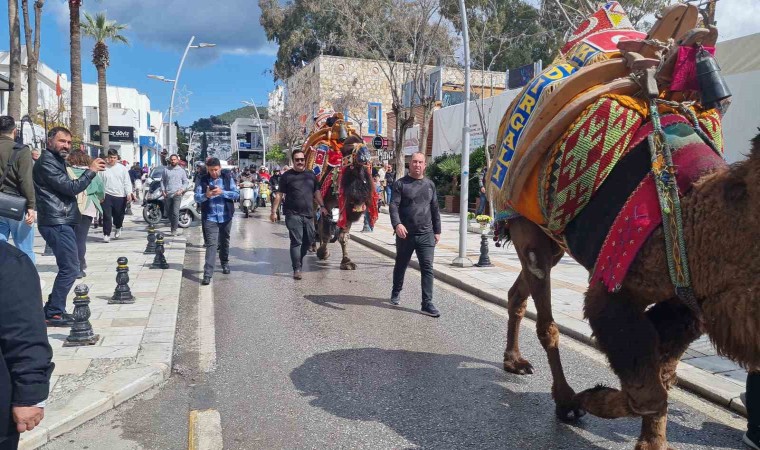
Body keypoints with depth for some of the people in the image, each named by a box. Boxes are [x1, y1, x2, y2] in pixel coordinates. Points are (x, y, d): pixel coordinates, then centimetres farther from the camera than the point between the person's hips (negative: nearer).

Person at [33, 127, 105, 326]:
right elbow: (71, 187, -19)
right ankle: (54, 313, -3)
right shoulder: (46, 162, -12)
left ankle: (52, 310, 20)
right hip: (57, 223, -10)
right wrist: (91, 170, -11)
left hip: (62, 222, 10)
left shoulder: (57, 161, 19)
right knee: (70, 269, -10)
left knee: (68, 268, 13)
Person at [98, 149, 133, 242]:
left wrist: (129, 193, -8)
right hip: (107, 196, -1)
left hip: (120, 196, 1)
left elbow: (127, 182, 4)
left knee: (119, 215, 12)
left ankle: (118, 228, 41)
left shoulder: (122, 168, 6)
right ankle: (106, 234, 0)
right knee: (107, 216, -6)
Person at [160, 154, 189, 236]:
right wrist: (163, 190, 3)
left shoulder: (181, 170, 7)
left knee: (175, 212, -13)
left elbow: (186, 182, 7)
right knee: (169, 212, 8)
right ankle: (174, 227, 22)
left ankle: (174, 230, -9)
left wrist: (181, 190, -7)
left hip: (177, 194, -3)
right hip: (168, 194, 3)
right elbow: (162, 180, 15)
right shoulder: (166, 170, 11)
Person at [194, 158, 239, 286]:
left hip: (225, 216, 2)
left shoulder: (228, 178, 1)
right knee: (211, 244, -11)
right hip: (210, 217, -2)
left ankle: (225, 263, 41)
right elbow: (196, 197, -5)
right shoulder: (203, 180, 1)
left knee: (224, 242, 18)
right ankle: (207, 274, -13)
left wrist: (222, 192, -21)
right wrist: (206, 195, -26)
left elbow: (237, 194, -6)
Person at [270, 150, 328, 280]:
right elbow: (279, 195, -1)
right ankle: (297, 269, -4)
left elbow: (316, 192, 21)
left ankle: (298, 260, 30)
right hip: (293, 215, -5)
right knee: (296, 242, -8)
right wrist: (274, 211, -6)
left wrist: (322, 206, 13)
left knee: (309, 240, 10)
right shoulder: (287, 176, 0)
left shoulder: (311, 175, 14)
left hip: (308, 215, 5)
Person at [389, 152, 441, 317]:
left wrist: (437, 231, 11)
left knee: (427, 268, -6)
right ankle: (396, 293, 38)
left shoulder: (429, 184, 11)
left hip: (426, 235, 2)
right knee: (401, 266, 15)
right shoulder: (400, 184, 0)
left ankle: (427, 303, -4)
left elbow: (435, 209, 14)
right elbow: (394, 206, -10)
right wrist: (397, 224, -27)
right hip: (405, 234, -2)